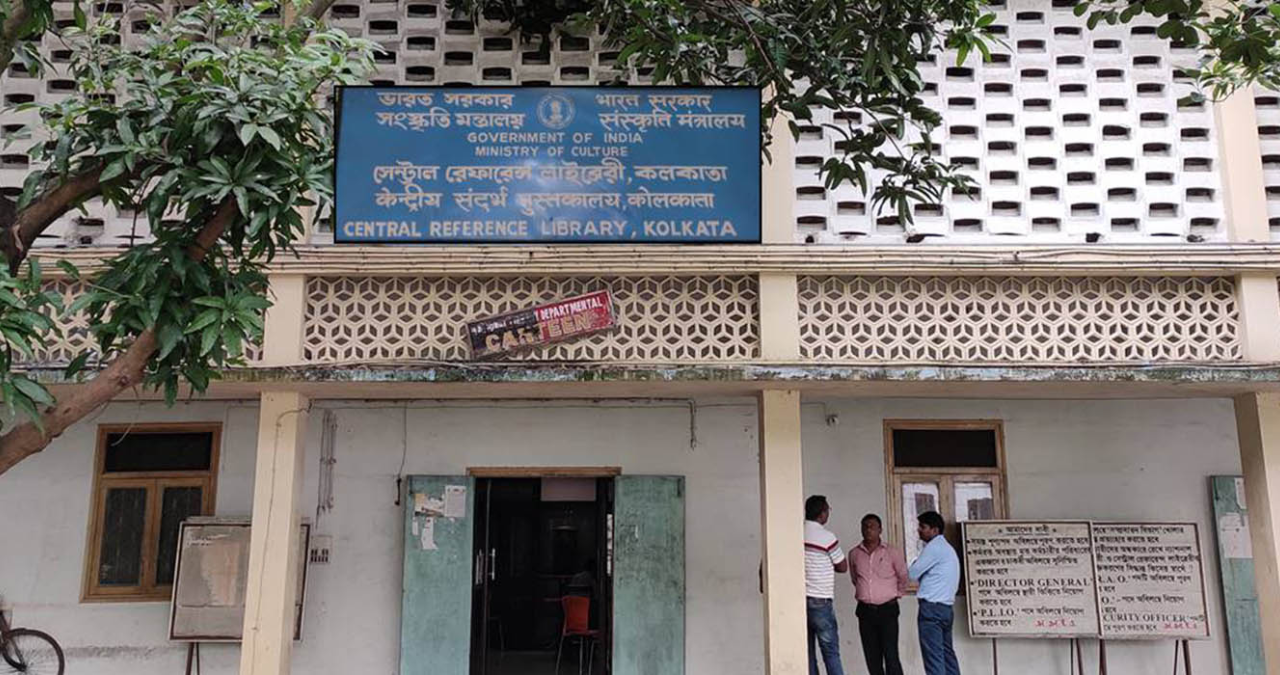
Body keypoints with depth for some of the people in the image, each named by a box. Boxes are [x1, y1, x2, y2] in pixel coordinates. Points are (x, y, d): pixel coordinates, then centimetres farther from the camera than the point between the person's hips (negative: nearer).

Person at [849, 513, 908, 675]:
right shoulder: (854, 554, 4)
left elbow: (903, 577, 8)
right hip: (865, 611, 3)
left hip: (887, 609, -3)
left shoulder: (893, 552, -4)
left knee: (891, 655, -7)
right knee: (872, 657, 6)